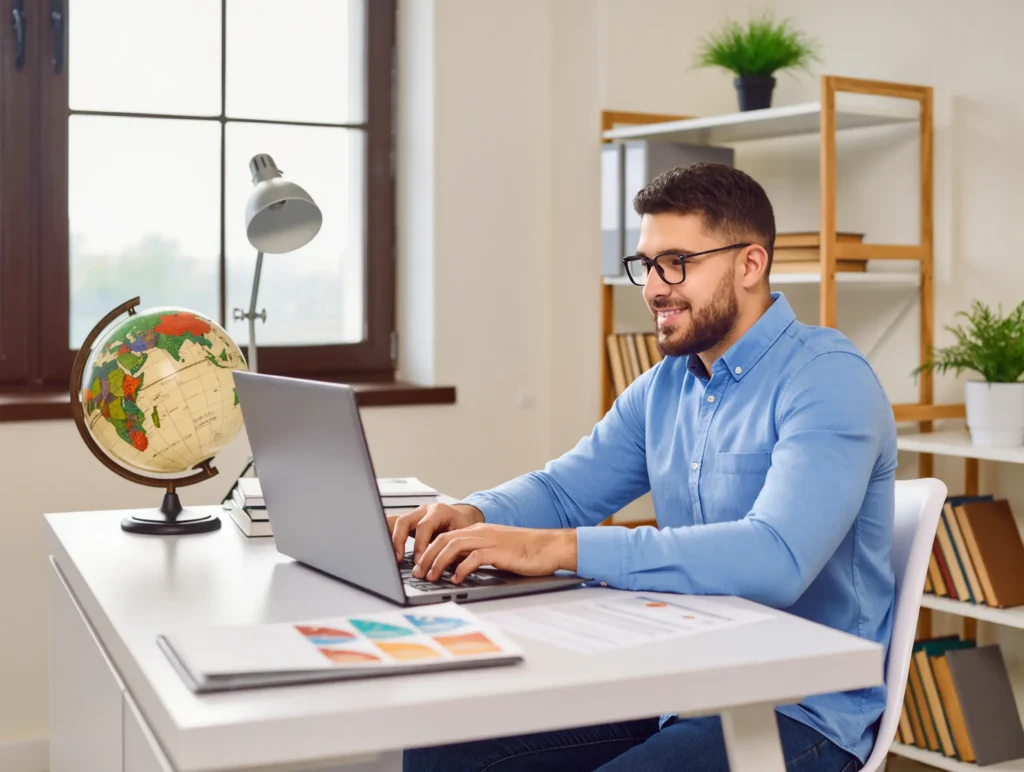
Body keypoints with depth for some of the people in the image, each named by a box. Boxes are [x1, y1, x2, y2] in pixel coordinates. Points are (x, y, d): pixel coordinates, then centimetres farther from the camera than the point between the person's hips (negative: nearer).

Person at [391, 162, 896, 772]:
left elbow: (775, 558, -30)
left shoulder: (828, 378, -16)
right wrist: (474, 516, -8)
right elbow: (565, 488, 17)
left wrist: (559, 548, -33)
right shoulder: (665, 385, 10)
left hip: (800, 712, -7)